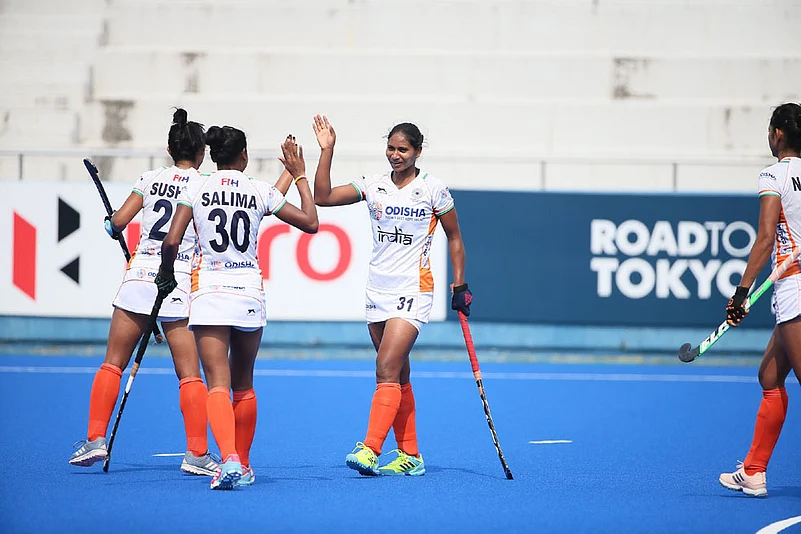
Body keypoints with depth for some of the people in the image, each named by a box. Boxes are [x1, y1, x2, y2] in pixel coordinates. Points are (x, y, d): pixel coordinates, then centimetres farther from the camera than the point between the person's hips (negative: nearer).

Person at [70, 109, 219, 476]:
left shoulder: (151, 178, 7)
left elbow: (118, 220, 0)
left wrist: (112, 228, 24)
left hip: (139, 275, 2)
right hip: (180, 282, -2)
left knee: (113, 364, 11)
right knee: (189, 374, 0)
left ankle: (95, 439, 5)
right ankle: (197, 453, -3)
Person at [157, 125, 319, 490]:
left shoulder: (196, 189, 0)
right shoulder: (260, 191, 2)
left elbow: (171, 242, -6)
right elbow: (311, 223, 8)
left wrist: (166, 274, 13)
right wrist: (300, 176, 17)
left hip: (208, 292, -2)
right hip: (250, 292, 2)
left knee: (218, 384, -9)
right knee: (243, 385, 18)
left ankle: (229, 459, -30)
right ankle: (243, 466, 25)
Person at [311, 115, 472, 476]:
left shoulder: (433, 189, -3)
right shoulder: (373, 186, 6)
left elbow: (454, 237, 6)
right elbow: (322, 197, 0)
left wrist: (460, 286, 3)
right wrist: (327, 151, -7)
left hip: (413, 291, -5)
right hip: (377, 290, 5)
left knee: (387, 370, -17)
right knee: (398, 377, 9)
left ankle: (370, 450, -23)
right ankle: (409, 456, 15)